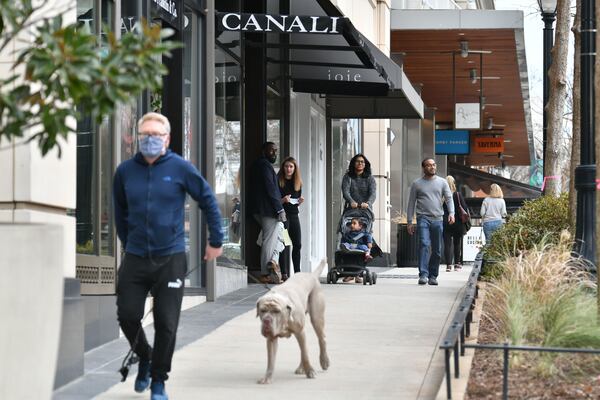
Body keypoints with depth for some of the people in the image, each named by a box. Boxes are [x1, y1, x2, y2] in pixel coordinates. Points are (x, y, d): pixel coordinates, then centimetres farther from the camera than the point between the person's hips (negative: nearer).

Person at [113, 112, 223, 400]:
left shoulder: (180, 168, -6)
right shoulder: (126, 171, 1)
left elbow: (208, 201, 3)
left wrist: (215, 241, 5)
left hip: (171, 258, -2)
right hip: (135, 258, 2)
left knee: (166, 323, -1)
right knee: (128, 316, 0)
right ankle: (144, 358, 30)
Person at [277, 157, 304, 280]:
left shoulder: (297, 182, 12)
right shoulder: (279, 181, -5)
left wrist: (300, 201, -1)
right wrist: (283, 200, -22)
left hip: (294, 214, 5)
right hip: (283, 214, -5)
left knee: (297, 244, 5)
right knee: (284, 245, -7)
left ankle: (297, 272, 13)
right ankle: (284, 273, -7)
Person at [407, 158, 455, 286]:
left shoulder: (442, 182, 11)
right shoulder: (417, 184, 8)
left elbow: (449, 198, 3)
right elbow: (411, 203, 9)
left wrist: (451, 213, -15)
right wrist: (409, 222, 4)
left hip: (437, 219, 2)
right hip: (423, 218, -2)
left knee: (437, 250, 4)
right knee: (424, 245, -19)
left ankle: (433, 276, 14)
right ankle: (423, 274, -23)